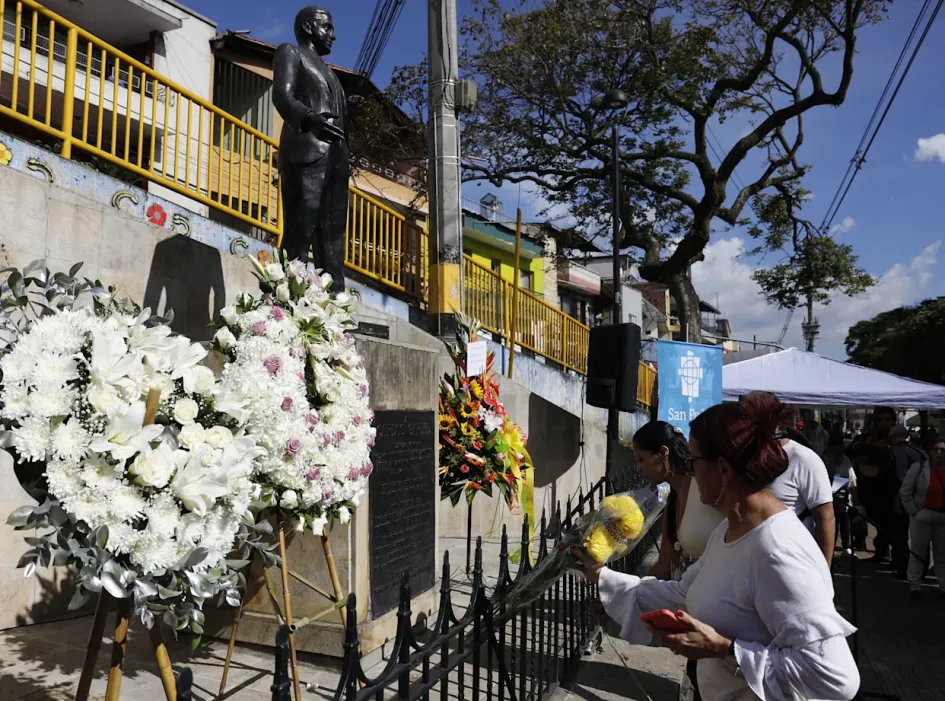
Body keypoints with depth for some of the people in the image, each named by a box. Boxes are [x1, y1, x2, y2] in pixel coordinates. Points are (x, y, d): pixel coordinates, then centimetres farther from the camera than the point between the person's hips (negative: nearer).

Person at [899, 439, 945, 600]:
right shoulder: (918, 468, -5)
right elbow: (905, 492, -2)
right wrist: (913, 512, -7)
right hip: (923, 517, -2)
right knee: (917, 552, 6)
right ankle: (914, 586, 15)